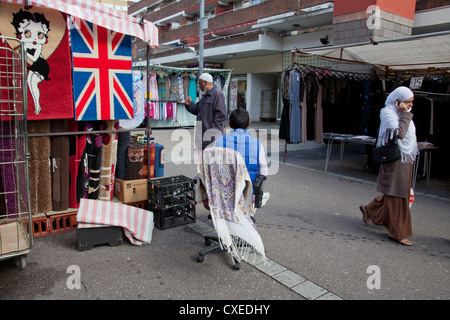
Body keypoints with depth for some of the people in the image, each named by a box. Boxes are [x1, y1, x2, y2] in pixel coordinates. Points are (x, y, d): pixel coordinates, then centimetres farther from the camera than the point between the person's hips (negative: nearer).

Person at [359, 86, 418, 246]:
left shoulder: (402, 113, 13)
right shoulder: (388, 113, -14)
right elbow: (399, 133, -27)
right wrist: (406, 114, -20)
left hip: (405, 160, 9)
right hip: (395, 159, -9)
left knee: (394, 193, 16)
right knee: (395, 196, -1)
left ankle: (369, 210, 35)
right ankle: (397, 233, 9)